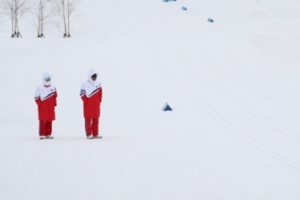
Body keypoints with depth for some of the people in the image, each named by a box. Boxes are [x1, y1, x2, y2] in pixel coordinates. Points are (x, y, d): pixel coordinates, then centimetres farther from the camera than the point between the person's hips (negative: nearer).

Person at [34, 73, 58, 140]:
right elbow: (36, 97, -2)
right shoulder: (39, 88, -2)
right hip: (42, 107, -3)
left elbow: (55, 96, 12)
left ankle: (48, 134, 13)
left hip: (50, 107, 3)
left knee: (49, 121, 6)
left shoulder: (53, 88, 7)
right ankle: (42, 134, -2)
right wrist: (39, 104, -10)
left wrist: (54, 103, 3)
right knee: (42, 121, -4)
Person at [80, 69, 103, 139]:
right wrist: (86, 102, -13)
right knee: (88, 120, -2)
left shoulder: (98, 84, 10)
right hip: (88, 106, -5)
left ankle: (95, 134, 12)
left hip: (96, 106, 5)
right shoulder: (85, 84, -7)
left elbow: (100, 93, 15)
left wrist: (99, 101, 6)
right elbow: (82, 94, -9)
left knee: (96, 120, 7)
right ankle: (88, 134, -1)